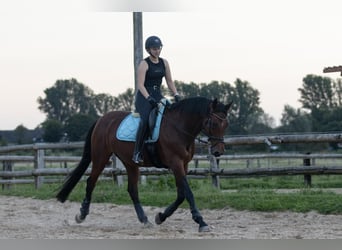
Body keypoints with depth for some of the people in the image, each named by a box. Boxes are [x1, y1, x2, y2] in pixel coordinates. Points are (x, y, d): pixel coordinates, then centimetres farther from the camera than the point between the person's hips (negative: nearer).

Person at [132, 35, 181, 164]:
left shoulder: (164, 63, 10)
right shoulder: (144, 64, -8)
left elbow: (169, 81, 14)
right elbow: (140, 84, -16)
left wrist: (176, 95, -1)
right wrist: (149, 98, -29)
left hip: (158, 96, 6)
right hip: (144, 97, -6)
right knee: (145, 120, -29)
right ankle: (137, 153, -27)